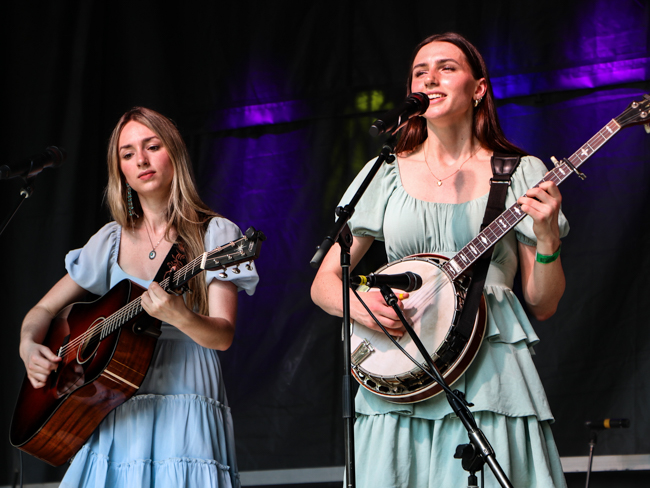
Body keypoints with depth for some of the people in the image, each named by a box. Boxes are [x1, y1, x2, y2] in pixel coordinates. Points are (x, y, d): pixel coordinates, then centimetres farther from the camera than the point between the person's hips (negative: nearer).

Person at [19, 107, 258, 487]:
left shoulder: (215, 235, 1)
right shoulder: (112, 241, 13)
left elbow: (223, 335, -9)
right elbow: (45, 310, 18)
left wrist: (178, 317, -29)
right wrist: (29, 347, -3)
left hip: (186, 414, -3)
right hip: (116, 416, 3)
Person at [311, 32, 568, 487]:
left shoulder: (521, 174, 7)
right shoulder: (385, 175, 10)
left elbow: (543, 305, 6)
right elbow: (323, 283, 11)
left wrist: (547, 236, -11)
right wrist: (359, 307, -10)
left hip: (491, 375, -1)